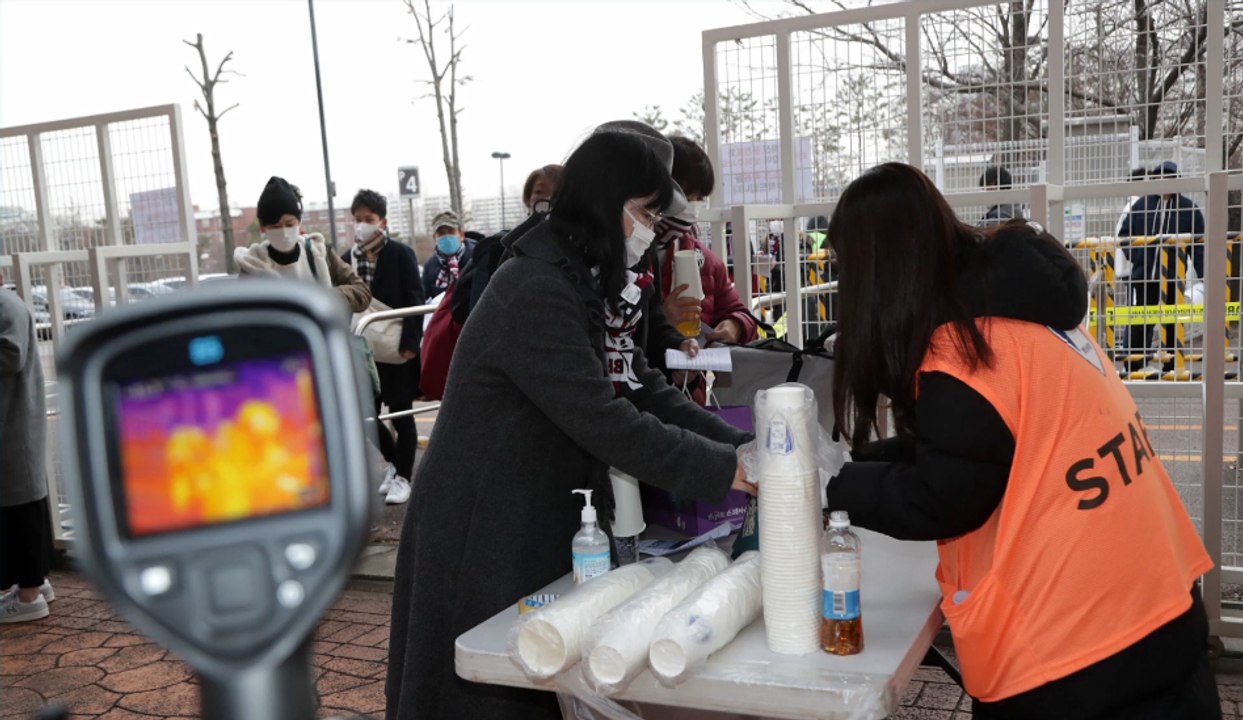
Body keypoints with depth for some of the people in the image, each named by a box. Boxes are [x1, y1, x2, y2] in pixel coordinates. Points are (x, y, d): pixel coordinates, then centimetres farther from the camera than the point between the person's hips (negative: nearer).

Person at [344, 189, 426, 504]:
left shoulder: (401, 254, -5)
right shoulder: (348, 259, 7)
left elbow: (415, 301, -9)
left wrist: (410, 343, -16)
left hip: (398, 348, -4)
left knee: (401, 414, 2)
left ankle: (403, 476, 14)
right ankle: (393, 462, 31)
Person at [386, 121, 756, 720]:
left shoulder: (591, 287, 9)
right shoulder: (537, 292, -23)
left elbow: (646, 391, 6)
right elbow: (603, 421, -28)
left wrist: (744, 447, -5)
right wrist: (725, 470, -23)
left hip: (541, 530, 9)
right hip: (483, 539, -9)